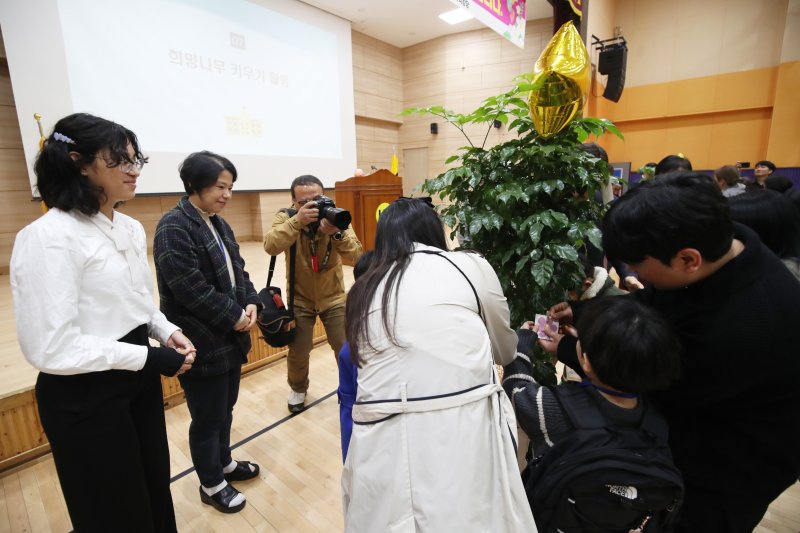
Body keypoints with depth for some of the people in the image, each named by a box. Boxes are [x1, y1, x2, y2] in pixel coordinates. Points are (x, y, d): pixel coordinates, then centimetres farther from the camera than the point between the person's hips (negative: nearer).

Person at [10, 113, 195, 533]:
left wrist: (167, 332, -3)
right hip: (85, 395, -7)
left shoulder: (132, 229, 4)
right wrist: (149, 357, -20)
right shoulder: (49, 237, -21)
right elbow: (51, 347, -24)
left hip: (139, 380, 7)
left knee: (155, 489, 25)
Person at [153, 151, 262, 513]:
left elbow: (237, 270, 12)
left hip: (230, 338, 8)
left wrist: (251, 303, -5)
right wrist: (235, 315, -16)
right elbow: (191, 289, -24)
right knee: (207, 417, 10)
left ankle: (224, 462, 44)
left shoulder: (218, 224, 9)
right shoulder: (173, 227, -17)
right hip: (202, 343, -8)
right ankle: (211, 485, 32)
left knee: (225, 408, 22)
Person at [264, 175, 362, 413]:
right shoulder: (286, 217, -14)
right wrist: (297, 221, -44)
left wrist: (337, 233, -43)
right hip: (299, 299, 0)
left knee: (346, 348, 5)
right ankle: (298, 389, 38)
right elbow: (270, 247, -33)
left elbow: (356, 256, -25)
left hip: (333, 297, 1)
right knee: (298, 352, 7)